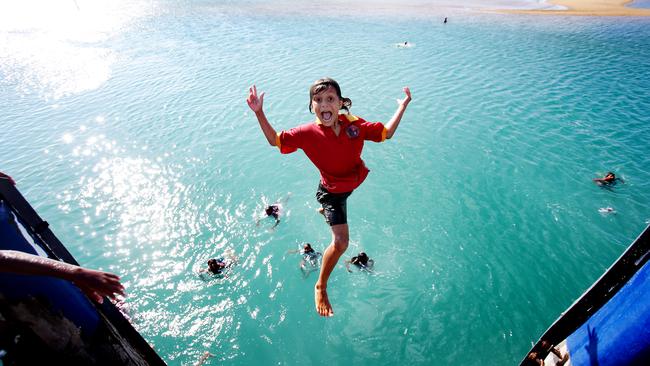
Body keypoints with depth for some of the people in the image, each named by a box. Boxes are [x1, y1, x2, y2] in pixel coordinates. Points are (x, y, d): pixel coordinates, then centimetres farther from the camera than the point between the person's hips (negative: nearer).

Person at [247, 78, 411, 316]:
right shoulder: (307, 133, -26)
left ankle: (326, 211, 76)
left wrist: (403, 106, -11)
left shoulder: (354, 124, -18)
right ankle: (320, 287, 9)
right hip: (332, 191, -5)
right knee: (340, 242, -14)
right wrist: (259, 113, -25)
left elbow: (387, 133, -7)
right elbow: (275, 140, -14)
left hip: (355, 181, 5)